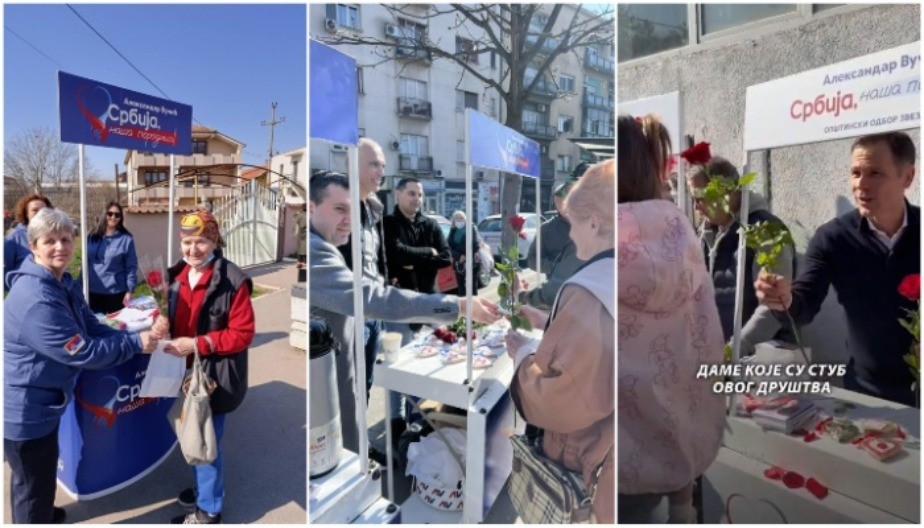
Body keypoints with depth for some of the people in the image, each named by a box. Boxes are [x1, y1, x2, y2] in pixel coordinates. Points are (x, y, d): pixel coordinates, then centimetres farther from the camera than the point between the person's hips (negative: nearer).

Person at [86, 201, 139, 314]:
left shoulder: (126, 239, -6)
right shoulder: (93, 237, 6)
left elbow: (131, 267, -7)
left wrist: (129, 291, -11)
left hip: (116, 292, -4)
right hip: (93, 292, 4)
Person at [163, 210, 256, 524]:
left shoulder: (233, 280, -20)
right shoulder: (177, 274, 4)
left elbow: (243, 333, -19)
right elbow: (174, 318, 18)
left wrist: (197, 344, -22)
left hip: (214, 376, -7)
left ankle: (208, 509, 29)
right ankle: (204, 488, 46)